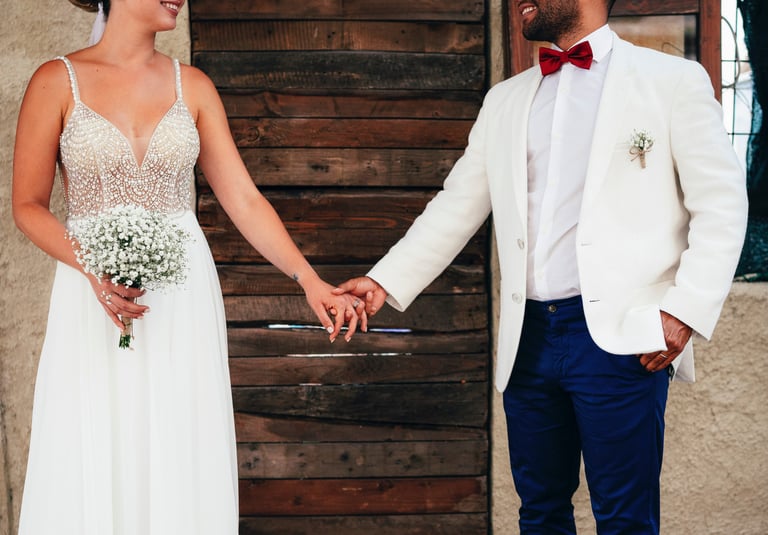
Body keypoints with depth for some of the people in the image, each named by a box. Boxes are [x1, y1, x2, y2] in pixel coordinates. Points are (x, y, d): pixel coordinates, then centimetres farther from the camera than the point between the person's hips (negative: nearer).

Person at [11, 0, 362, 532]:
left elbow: (243, 198, 4)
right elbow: (28, 204, 0)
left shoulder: (193, 86, 6)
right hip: (96, 291, -2)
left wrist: (309, 279, -5)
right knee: (92, 474, -1)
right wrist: (92, 269, -16)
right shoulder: (58, 81, -1)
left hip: (183, 303, 2)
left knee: (182, 468, 2)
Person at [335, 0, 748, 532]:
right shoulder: (505, 100, 17)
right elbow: (457, 206, 17)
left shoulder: (673, 81, 2)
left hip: (619, 336, -5)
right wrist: (384, 281, 7)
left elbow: (721, 204, -2)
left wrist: (685, 310, -12)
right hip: (530, 337, 5)